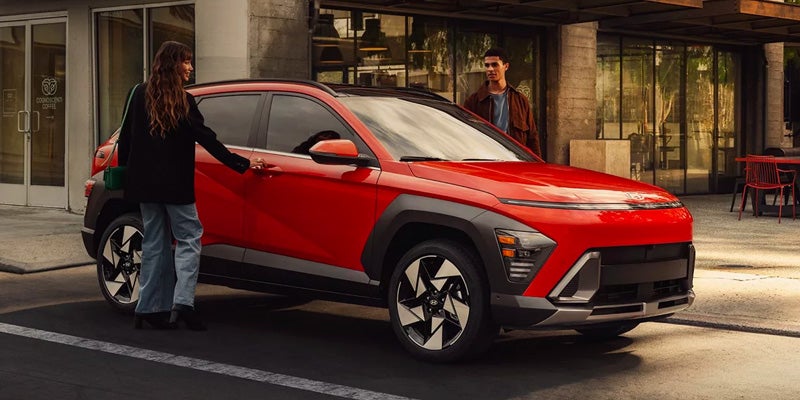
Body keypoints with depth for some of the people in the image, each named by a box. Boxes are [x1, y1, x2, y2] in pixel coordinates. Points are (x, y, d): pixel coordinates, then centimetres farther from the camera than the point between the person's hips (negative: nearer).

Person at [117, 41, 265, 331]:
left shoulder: (140, 95, 5)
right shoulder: (181, 101, -9)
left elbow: (125, 138, 9)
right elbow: (206, 139, -11)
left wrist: (126, 171, 20)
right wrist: (242, 164, -8)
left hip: (144, 183, 6)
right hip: (174, 184, -5)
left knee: (154, 243, 11)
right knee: (188, 237, 1)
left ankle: (150, 308, 11)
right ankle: (182, 303, -13)